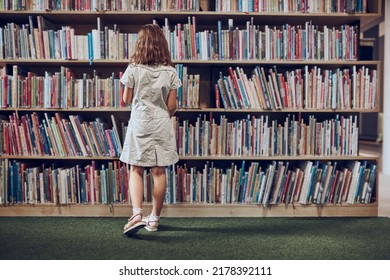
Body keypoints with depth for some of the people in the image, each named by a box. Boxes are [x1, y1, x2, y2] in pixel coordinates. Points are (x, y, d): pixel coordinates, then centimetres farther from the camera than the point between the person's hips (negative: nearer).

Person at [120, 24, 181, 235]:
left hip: (139, 124, -1)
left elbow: (127, 100, 3)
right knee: (159, 172, 7)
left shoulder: (133, 70, -5)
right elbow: (171, 105, 0)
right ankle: (154, 218, 18)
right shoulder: (170, 72, -2)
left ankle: (137, 213, -9)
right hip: (162, 125, 1)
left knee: (136, 171, 7)